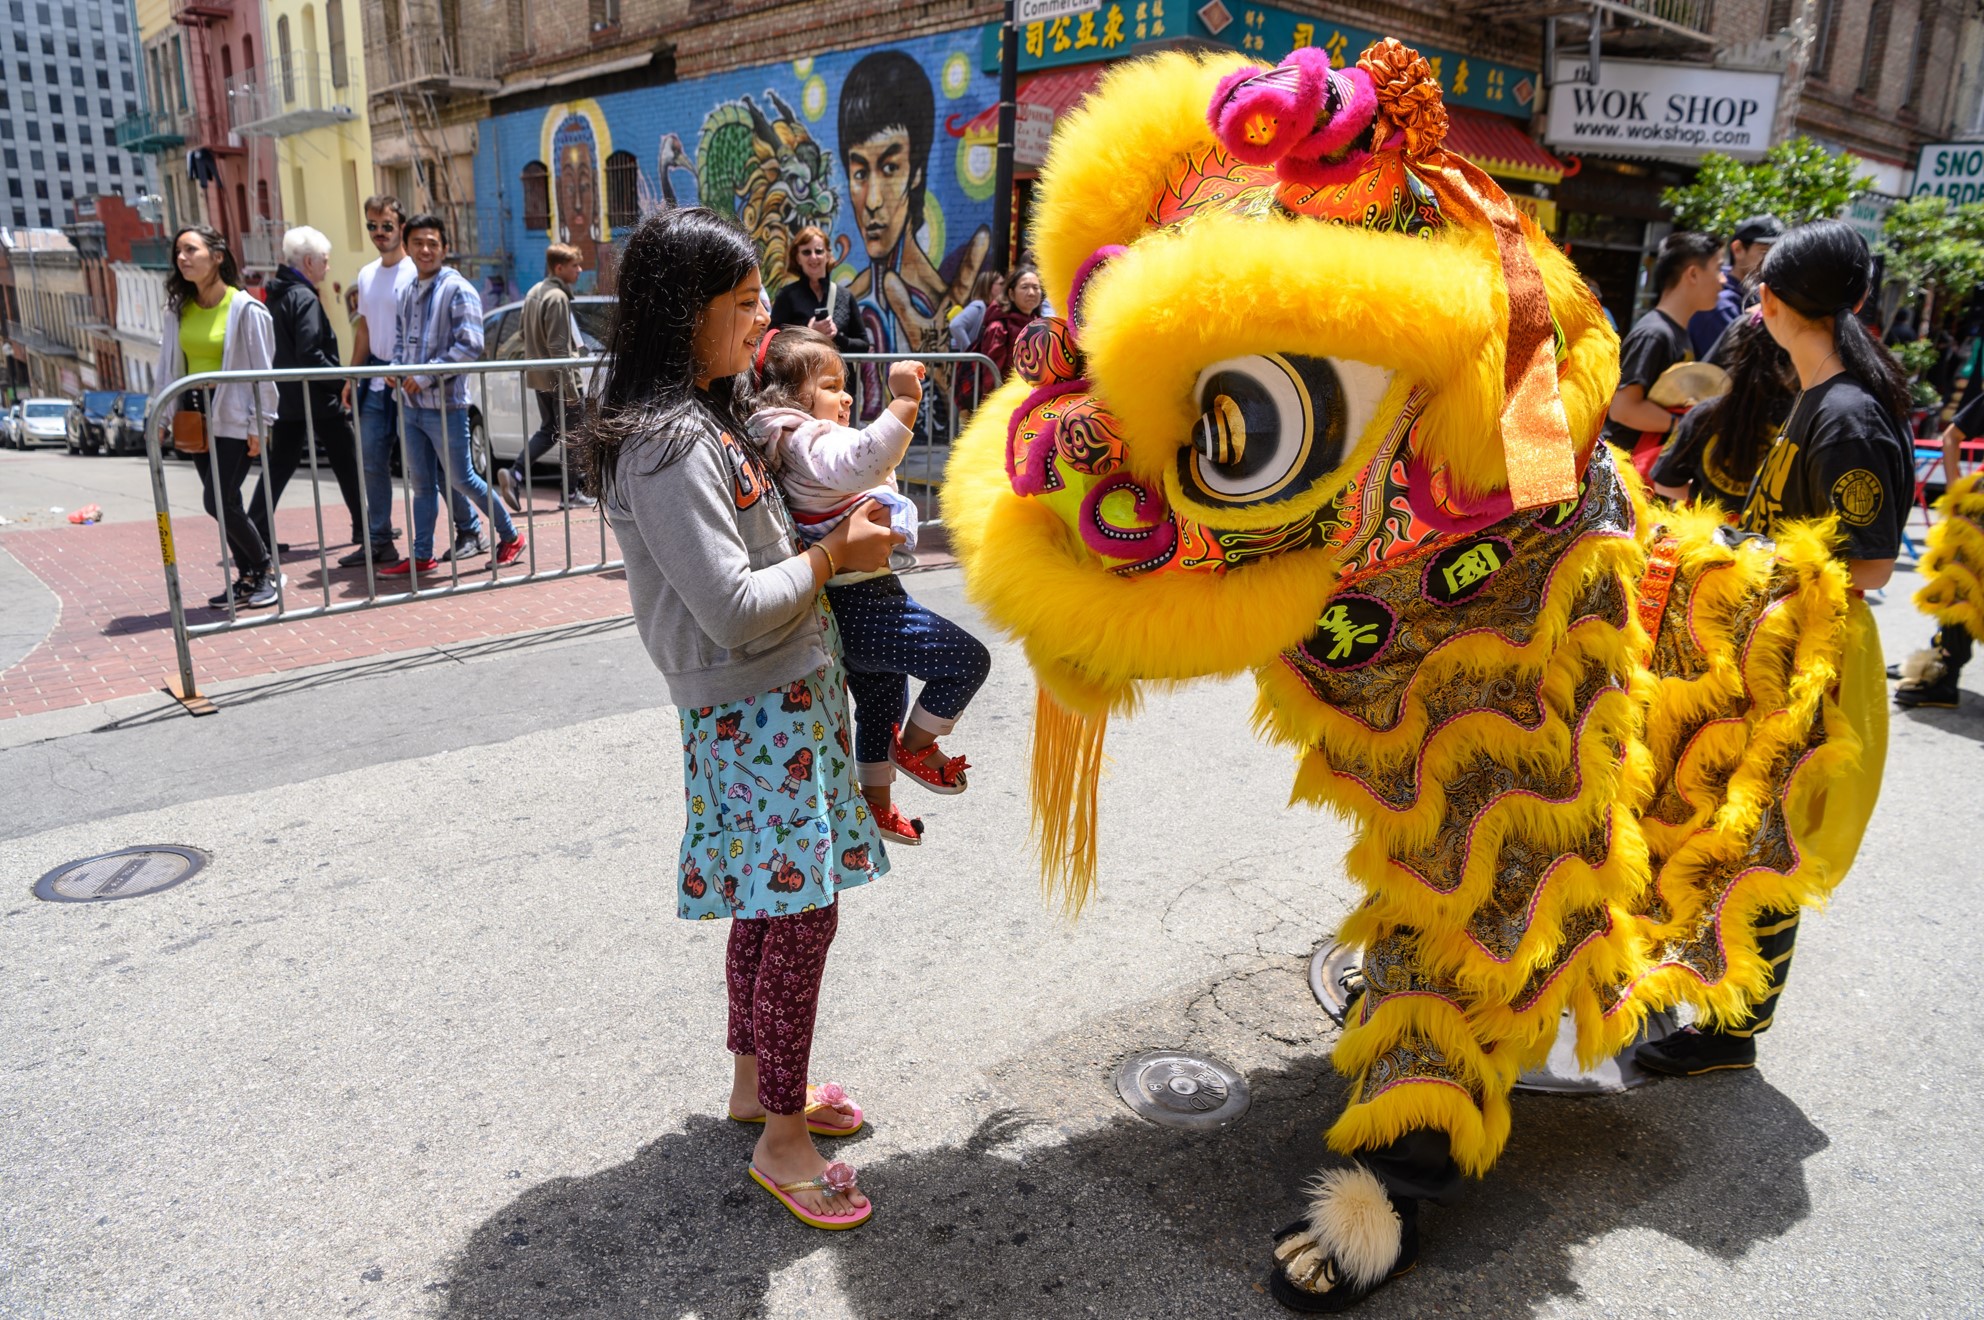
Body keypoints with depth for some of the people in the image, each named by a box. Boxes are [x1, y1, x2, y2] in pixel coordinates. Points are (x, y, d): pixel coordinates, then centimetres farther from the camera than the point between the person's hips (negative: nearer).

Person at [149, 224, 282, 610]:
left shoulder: (245, 309, -8)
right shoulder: (178, 309, 8)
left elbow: (262, 369, -9)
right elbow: (167, 365, 10)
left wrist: (260, 423, -11)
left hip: (233, 415, -6)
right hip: (194, 415, 6)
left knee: (218, 502, -9)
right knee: (224, 504, 8)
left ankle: (268, 570, 7)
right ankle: (249, 576, 18)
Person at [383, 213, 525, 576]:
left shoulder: (457, 290, -9)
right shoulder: (408, 293, 13)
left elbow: (470, 346, -17)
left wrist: (428, 375, -18)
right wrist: (397, 368, 4)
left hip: (445, 405, -7)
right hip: (411, 405, 7)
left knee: (461, 479, 0)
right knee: (423, 484, 11)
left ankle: (510, 536, 16)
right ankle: (422, 555, 17)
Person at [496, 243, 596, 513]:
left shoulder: (534, 292, 12)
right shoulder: (557, 297, -17)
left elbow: (529, 336, 19)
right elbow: (558, 347, -22)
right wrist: (570, 387, -22)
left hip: (539, 378, 9)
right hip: (558, 379, -9)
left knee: (548, 431, 18)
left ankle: (515, 475, 4)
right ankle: (570, 495, 7)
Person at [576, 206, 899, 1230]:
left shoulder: (702, 419, 13)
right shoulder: (672, 441, -20)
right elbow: (733, 608, -23)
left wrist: (830, 540, 9)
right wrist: (836, 554, -12)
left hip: (784, 696, 10)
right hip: (757, 709, -10)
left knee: (768, 908, 18)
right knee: (801, 914, -2)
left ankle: (755, 1079, 34)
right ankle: (783, 1139, 13)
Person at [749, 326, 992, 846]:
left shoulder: (805, 440, 15)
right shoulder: (810, 441, -19)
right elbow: (858, 463, -42)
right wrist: (904, 401, -45)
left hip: (855, 604, 12)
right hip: (858, 604, -12)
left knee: (881, 702, 27)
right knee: (967, 658, -11)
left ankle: (877, 805, 44)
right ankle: (914, 746, 9)